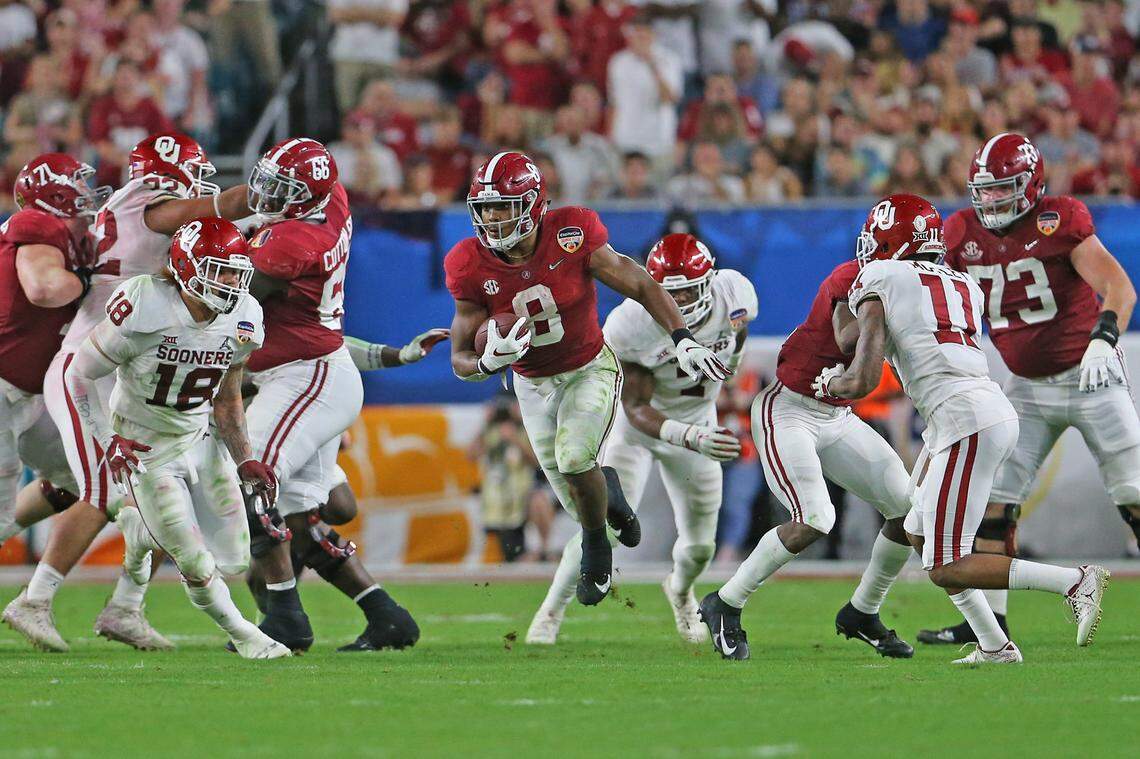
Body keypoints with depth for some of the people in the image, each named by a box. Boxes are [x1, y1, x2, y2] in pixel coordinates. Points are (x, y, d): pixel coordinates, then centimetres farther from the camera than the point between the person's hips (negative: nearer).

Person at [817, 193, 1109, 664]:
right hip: (993, 409, 8)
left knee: (947, 569, -4)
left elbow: (864, 380, -6)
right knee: (920, 536, 20)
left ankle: (1075, 582, -12)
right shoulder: (963, 285, 18)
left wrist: (831, 384, 15)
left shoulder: (878, 284, -1)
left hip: (966, 421, -8)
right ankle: (994, 646, 16)